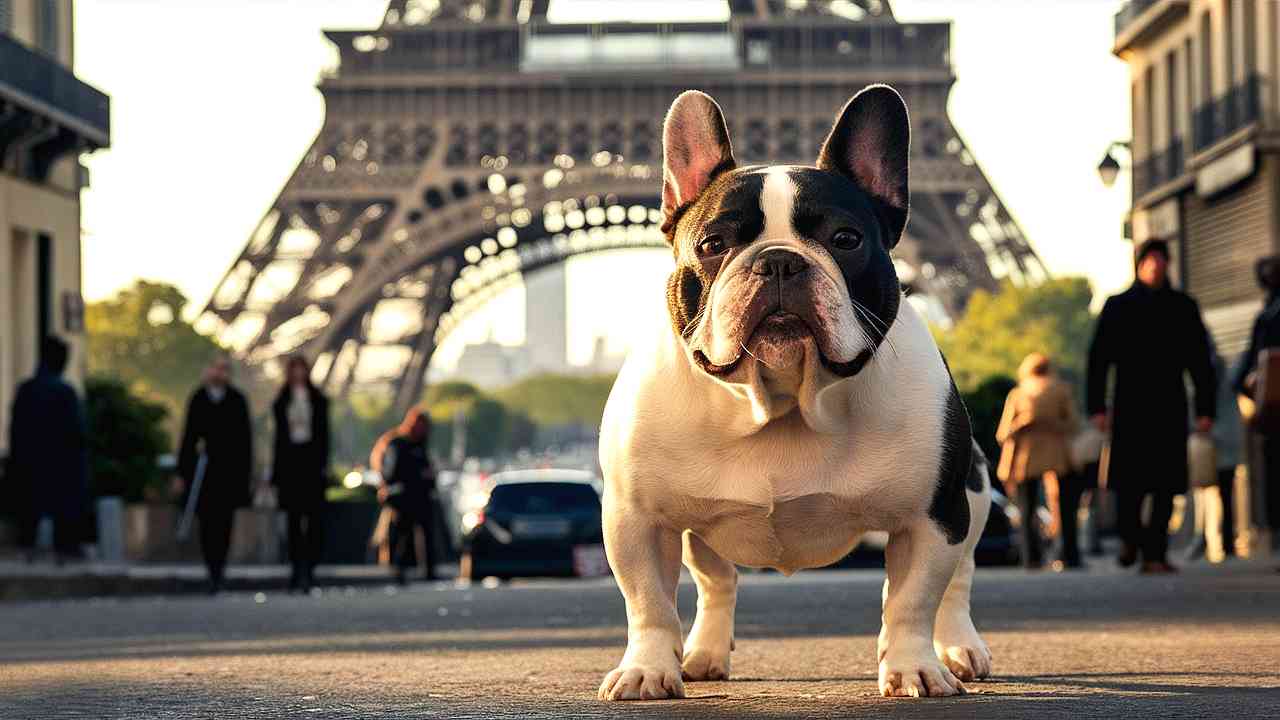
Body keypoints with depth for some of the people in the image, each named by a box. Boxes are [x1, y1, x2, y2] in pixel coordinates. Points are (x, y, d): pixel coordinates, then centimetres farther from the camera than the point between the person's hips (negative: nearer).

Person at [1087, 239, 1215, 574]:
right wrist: (1097, 406, -4)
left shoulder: (1184, 306, 12)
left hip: (1170, 408, 2)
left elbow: (1200, 361, 11)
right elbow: (1098, 358, 5)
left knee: (1166, 484, -4)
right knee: (1129, 482, -7)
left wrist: (1205, 408, 3)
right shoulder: (1118, 306, 7)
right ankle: (1130, 538, 18)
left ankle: (1155, 554, 0)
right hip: (1130, 407, -1)